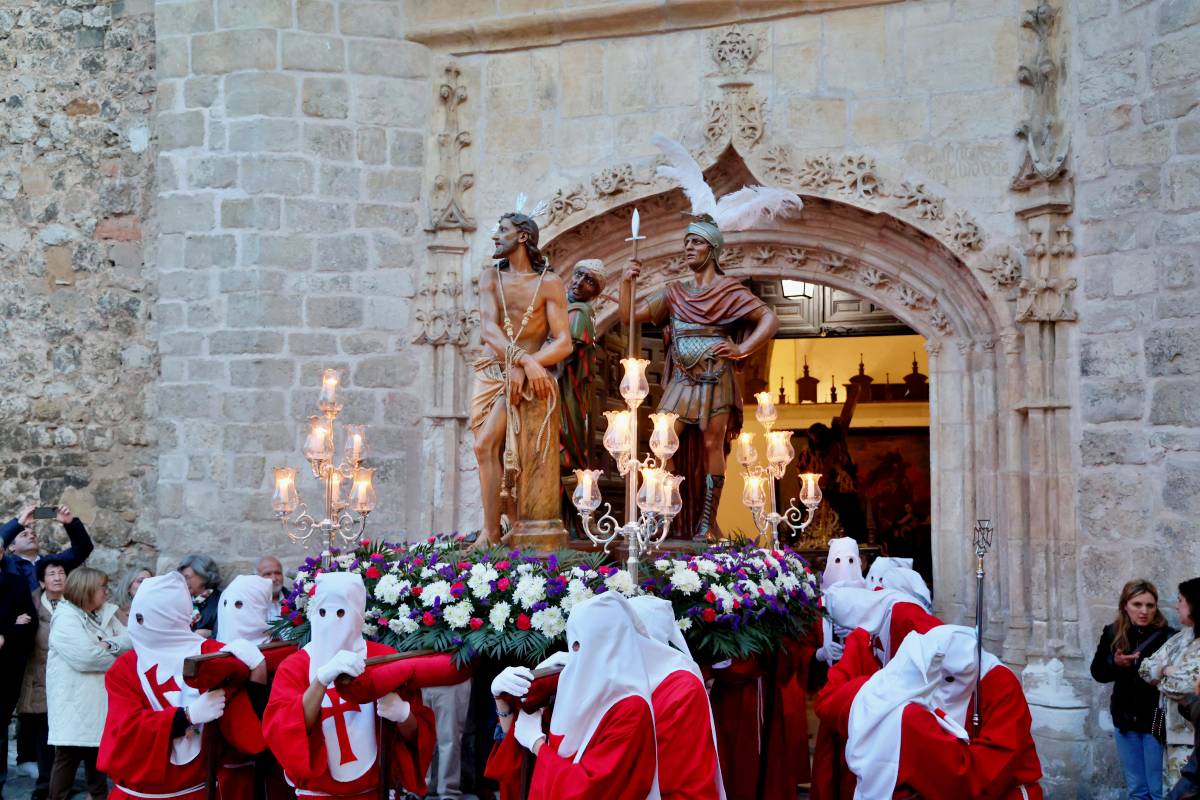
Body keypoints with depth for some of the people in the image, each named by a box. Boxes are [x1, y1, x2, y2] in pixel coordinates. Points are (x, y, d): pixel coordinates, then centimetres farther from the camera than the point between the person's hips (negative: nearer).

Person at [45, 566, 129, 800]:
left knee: (98, 751, 15)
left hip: (99, 697, 7)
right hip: (74, 700, -7)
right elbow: (85, 656, -22)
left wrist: (110, 645, -17)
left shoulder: (105, 614, 13)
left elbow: (131, 640, 2)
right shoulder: (65, 618, -10)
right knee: (68, 756, -4)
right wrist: (117, 658, -8)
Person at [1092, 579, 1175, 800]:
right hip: (1125, 718, 4)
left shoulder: (1167, 636, -13)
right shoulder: (1112, 633, 0)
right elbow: (1097, 672, 6)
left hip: (1156, 720, -4)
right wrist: (1115, 663, -11)